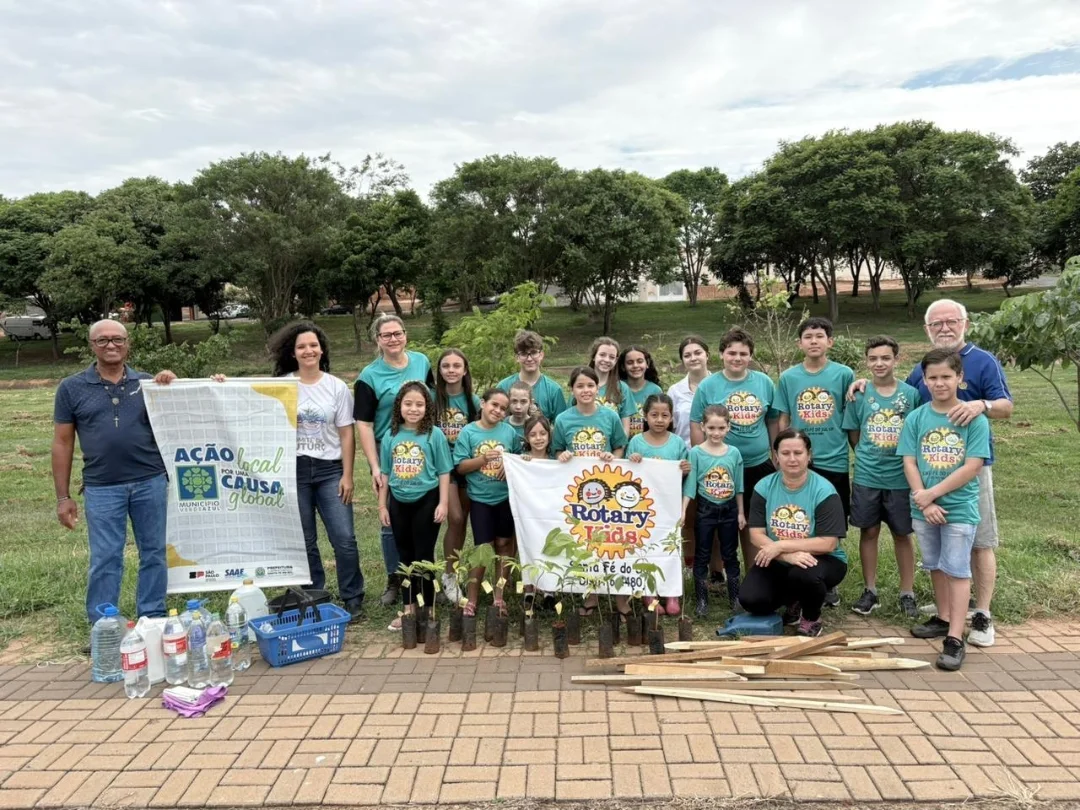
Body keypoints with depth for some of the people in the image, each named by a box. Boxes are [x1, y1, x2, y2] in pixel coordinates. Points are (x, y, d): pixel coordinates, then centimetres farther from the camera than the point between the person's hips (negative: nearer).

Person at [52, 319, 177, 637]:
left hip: (150, 482, 2)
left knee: (154, 554, 9)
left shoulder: (148, 382, 5)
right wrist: (63, 496, 2)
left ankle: (153, 620, 22)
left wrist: (170, 390, -9)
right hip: (102, 488, -1)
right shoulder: (71, 388, 3)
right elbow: (62, 443, 5)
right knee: (105, 560, 4)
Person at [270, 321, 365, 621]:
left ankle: (352, 598, 13)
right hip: (294, 470, 0)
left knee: (344, 538, -3)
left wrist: (347, 475, -3)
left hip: (330, 469, 0)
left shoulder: (337, 387, 2)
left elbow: (346, 434, 2)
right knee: (304, 541, 8)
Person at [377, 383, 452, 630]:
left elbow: (444, 472, -5)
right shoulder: (391, 435, 2)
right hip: (399, 502, 4)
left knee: (424, 556, 3)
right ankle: (408, 608, 25)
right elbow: (385, 473, 8)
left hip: (426, 501, -4)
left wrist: (443, 503, -9)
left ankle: (426, 609, 15)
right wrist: (382, 505, 7)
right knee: (405, 556, 13)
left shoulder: (434, 434, -8)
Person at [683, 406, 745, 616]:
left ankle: (735, 597, 26)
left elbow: (738, 486, 5)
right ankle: (702, 601, 16)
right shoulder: (696, 452, -9)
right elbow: (690, 485, -10)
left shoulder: (734, 452, -2)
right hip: (705, 509, -2)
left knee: (730, 555, 14)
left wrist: (741, 512, 7)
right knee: (702, 556, 7)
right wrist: (683, 511, -18)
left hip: (729, 510, 2)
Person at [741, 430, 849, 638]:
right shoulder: (764, 487, -6)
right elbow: (756, 535, -10)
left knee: (803, 574, -37)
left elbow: (828, 543, -20)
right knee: (750, 600, -19)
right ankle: (794, 601, 16)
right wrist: (788, 556, -27)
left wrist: (780, 546, -24)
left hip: (821, 561, -3)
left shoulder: (824, 490, -15)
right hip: (777, 563, 3)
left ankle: (812, 619, -1)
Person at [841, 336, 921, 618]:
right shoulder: (859, 395, -1)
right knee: (869, 532, 9)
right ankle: (870, 591, 22)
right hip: (866, 477, 1)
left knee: (903, 534, 10)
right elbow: (853, 435, 6)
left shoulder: (911, 394, -3)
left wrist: (908, 460, -4)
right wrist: (868, 456, 0)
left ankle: (907, 593, 22)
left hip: (901, 477, -1)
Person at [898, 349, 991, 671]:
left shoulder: (975, 419, -9)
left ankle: (955, 639, 2)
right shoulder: (916, 418, -1)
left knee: (957, 570, 0)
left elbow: (972, 468, -14)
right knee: (936, 565, 17)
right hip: (924, 508, 4)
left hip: (960, 508, -4)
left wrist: (932, 493, -15)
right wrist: (924, 502, -14)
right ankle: (943, 618, 34)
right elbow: (909, 463, -4)